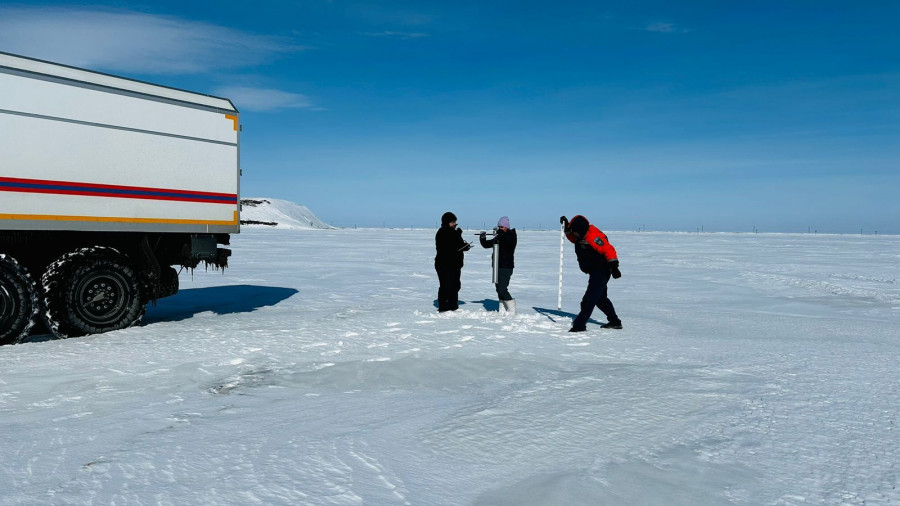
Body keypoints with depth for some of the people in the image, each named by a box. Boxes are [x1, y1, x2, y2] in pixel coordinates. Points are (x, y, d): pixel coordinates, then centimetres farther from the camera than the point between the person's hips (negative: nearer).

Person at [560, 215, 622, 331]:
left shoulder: (593, 237, -25)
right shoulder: (581, 235, 4)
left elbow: (609, 250, -26)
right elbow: (573, 238, 25)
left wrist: (613, 266, -29)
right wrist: (566, 227, 9)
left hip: (601, 272, -11)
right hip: (595, 272, 11)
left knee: (590, 299, -13)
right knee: (600, 298, 21)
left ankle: (579, 325, -15)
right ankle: (615, 322, 32)